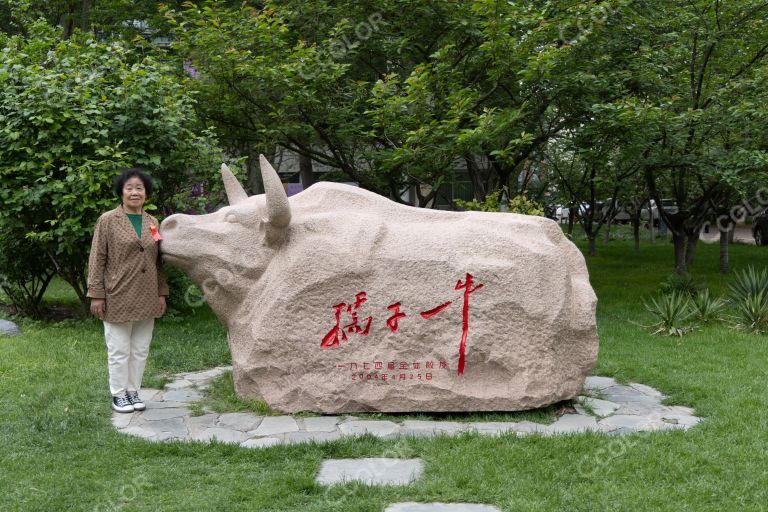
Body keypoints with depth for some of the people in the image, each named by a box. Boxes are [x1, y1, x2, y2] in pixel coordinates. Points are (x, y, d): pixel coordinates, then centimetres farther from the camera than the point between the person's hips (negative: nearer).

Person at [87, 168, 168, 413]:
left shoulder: (152, 222, 10)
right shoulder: (107, 220, -3)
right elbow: (97, 260, -5)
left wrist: (161, 293, 10)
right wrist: (96, 294, -10)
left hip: (146, 299, 4)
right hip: (118, 298, -4)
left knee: (140, 350, 11)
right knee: (119, 351, 4)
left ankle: (133, 391, 24)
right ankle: (118, 395, 18)